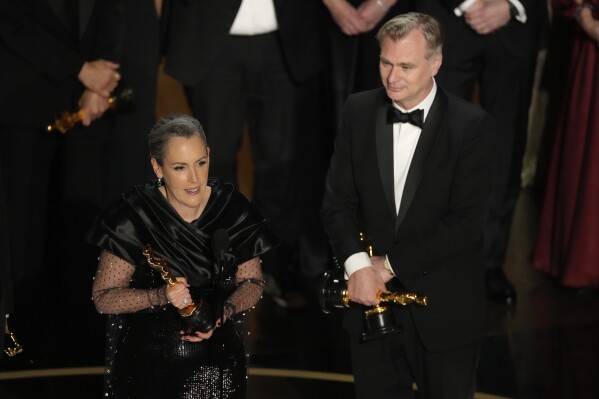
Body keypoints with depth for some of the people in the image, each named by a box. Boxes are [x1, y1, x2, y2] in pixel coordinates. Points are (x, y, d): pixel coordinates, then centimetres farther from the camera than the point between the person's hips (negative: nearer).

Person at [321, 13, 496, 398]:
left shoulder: (473, 125, -11)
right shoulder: (360, 111, 2)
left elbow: (466, 221, -16)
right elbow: (338, 200, 2)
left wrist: (390, 263, -15)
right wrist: (357, 264, -15)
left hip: (445, 310, -3)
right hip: (372, 297, 3)